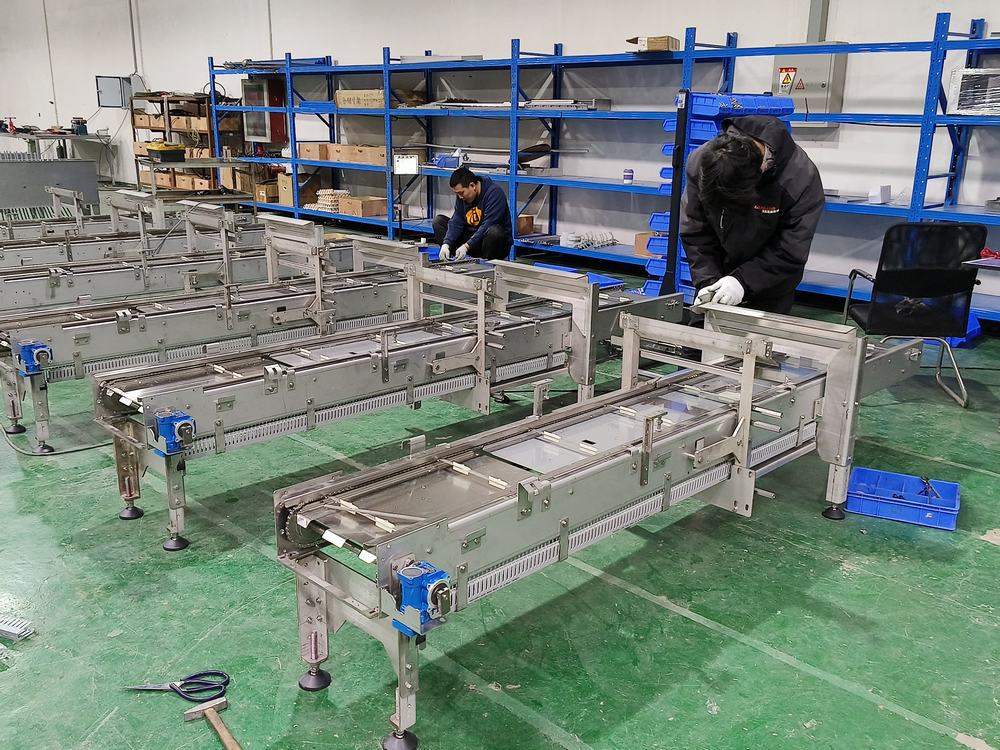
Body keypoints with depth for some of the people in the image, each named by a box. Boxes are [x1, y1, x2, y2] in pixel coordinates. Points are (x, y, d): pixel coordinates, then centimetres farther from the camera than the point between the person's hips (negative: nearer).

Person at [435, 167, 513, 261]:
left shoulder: (494, 192, -20)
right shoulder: (461, 196, 0)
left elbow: (487, 226, -28)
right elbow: (456, 222, -6)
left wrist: (466, 246, -33)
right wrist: (446, 244, -22)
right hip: (472, 238, 6)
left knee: (494, 231, -41)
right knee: (438, 220, 0)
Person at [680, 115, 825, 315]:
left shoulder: (800, 177, -29)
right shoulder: (700, 163, -20)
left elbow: (791, 252, -23)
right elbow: (695, 231, -12)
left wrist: (744, 281, -30)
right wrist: (707, 281, -22)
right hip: (719, 270, 3)